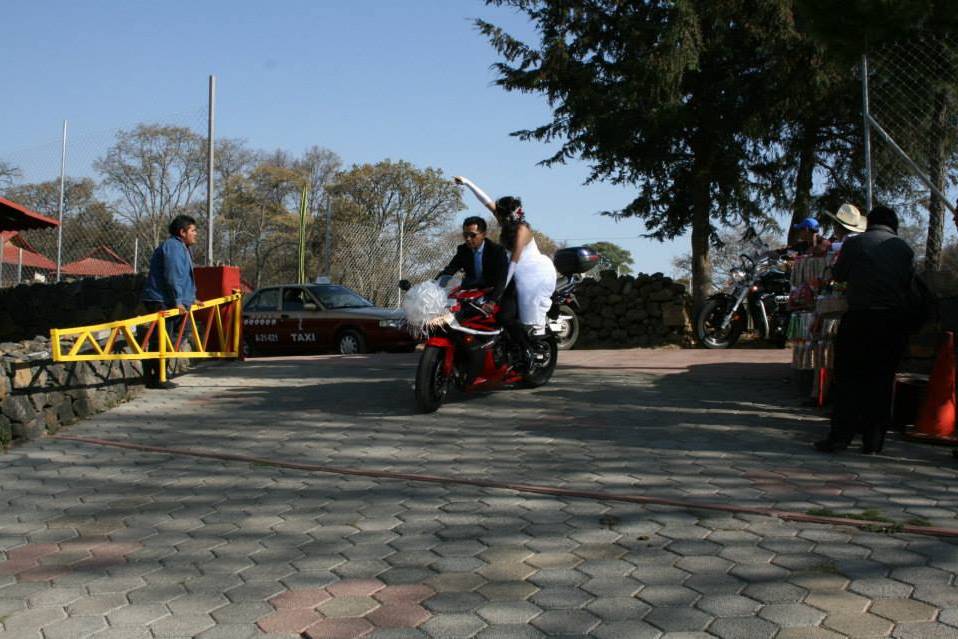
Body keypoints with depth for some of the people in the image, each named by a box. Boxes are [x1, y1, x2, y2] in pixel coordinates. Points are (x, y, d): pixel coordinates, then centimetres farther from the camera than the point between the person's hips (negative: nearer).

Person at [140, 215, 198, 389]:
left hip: (168, 302, 11)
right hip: (162, 302, -11)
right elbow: (172, 277, -20)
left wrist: (191, 299, 27)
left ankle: (152, 376, 16)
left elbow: (184, 277, 28)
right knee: (161, 341, -9)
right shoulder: (173, 247, -13)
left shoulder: (181, 248, 22)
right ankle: (155, 379, -6)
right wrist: (178, 301, -21)